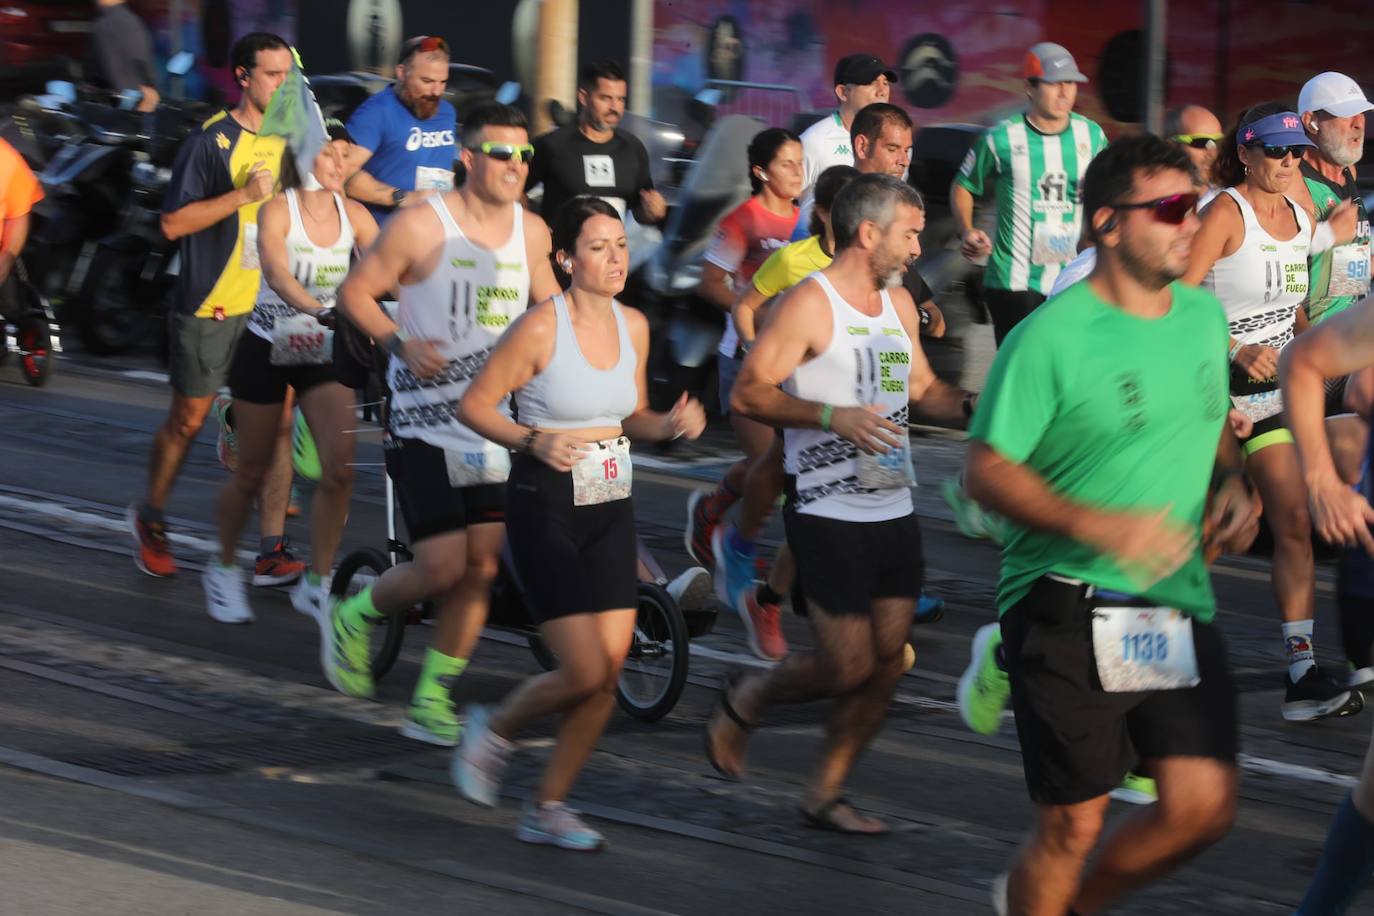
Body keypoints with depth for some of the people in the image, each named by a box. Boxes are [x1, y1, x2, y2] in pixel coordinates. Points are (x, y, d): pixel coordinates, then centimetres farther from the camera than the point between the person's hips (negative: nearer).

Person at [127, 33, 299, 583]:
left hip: (271, 306, 5)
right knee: (188, 421, 7)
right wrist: (243, 195, -21)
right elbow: (174, 223, -15)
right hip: (211, 308, -5)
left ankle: (272, 553, -6)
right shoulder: (212, 140, -10)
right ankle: (150, 519, 31)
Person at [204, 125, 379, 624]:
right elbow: (278, 274, -31)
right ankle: (224, 569, 31)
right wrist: (322, 311, -48)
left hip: (323, 353, 3)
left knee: (340, 469, -12)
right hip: (268, 349, -3)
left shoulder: (353, 214, -2)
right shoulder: (277, 211, -15)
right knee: (252, 473, 7)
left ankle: (316, 584, 0)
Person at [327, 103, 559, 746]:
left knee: (481, 568, 1)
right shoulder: (421, 225, -11)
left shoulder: (531, 231, 6)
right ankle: (356, 616, 18)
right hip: (423, 422, -5)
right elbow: (355, 291, -4)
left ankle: (433, 701, 13)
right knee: (441, 567, -13)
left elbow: (547, 305, 23)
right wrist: (400, 342, -20)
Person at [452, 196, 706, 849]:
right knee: (586, 673, -11)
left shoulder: (633, 326, 5)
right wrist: (534, 441, -24)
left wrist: (671, 424, -3)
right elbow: (475, 405, -9)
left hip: (610, 508, 6)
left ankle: (548, 808, 14)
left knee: (610, 672, 0)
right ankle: (495, 728, 19)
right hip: (546, 507, -6)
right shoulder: (540, 328, -14)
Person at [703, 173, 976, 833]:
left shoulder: (898, 303, 14)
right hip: (829, 514, -8)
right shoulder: (809, 305, -11)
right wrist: (834, 417, -27)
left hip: (893, 510, 8)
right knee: (847, 667, -8)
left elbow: (922, 389, 25)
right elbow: (748, 394, -16)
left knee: (887, 662, 5)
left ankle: (825, 794, 17)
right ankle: (744, 700, 20)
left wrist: (971, 407, 5)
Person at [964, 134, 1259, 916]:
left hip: (1178, 601, 6)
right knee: (1075, 823, -2)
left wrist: (1235, 485, 4)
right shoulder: (1051, 338, -13)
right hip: (1071, 608, -6)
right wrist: (1099, 526, -24)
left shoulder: (1205, 316, 7)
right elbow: (988, 471, -12)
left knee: (1204, 807, -2)